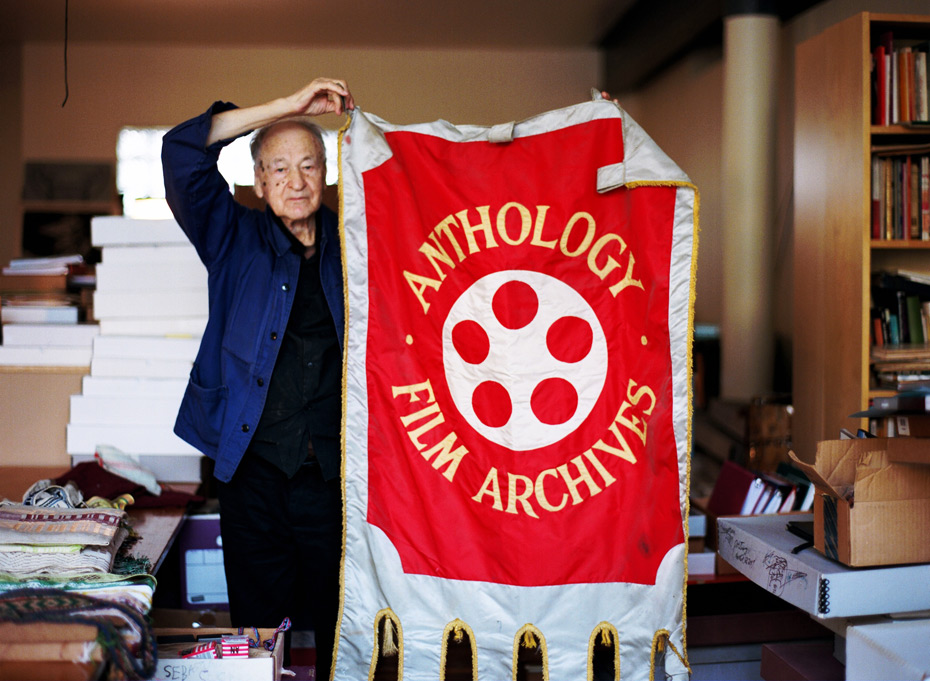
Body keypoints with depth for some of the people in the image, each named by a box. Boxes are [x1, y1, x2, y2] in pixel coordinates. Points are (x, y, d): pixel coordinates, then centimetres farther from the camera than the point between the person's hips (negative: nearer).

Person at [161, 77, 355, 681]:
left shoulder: (354, 244, 12)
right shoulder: (235, 240, 9)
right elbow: (182, 151, 0)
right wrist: (289, 106, -6)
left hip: (335, 471, 1)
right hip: (255, 467, 0)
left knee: (340, 631, 4)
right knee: (258, 629, 5)